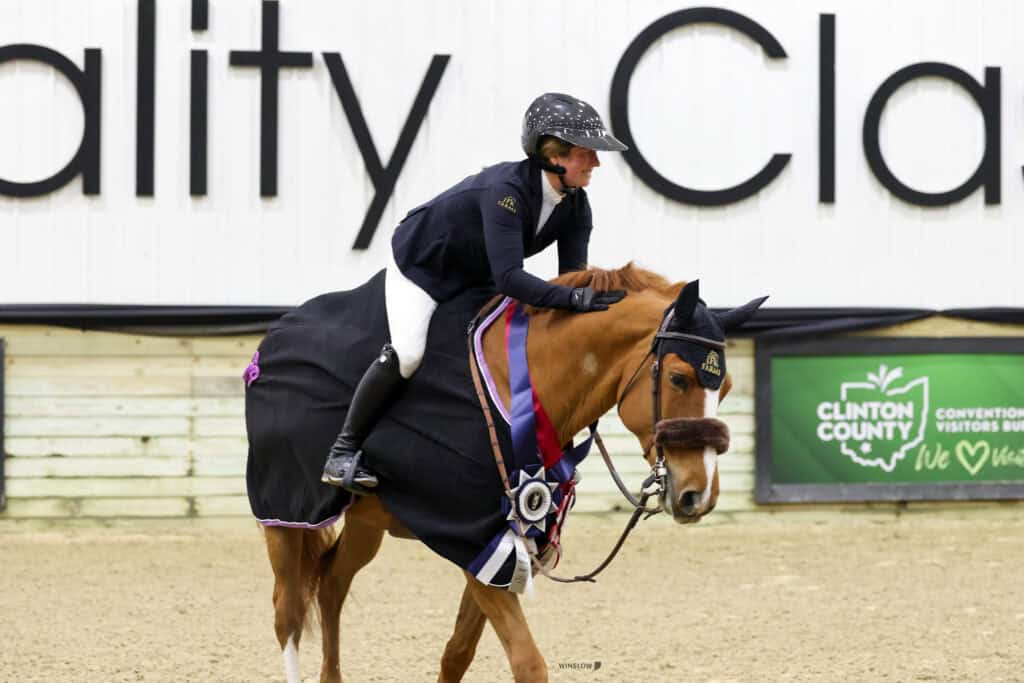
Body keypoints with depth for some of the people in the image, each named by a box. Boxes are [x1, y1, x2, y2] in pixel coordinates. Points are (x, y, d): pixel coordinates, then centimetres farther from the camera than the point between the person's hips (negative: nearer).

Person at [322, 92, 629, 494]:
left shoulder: (575, 207, -14)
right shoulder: (506, 189, -38)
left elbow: (573, 277, -14)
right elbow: (508, 278, -45)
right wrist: (575, 299, -52)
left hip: (475, 278, 9)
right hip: (420, 265, -9)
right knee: (407, 354, -26)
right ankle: (343, 453, -16)